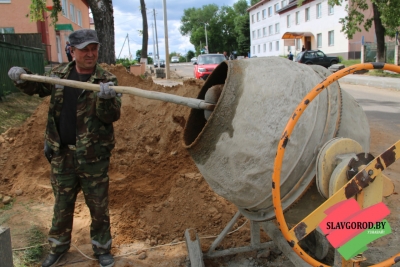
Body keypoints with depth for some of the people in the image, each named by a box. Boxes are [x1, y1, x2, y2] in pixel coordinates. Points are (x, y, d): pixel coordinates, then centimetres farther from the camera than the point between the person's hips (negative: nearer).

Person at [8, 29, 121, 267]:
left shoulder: (107, 80, -9)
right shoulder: (59, 73, 3)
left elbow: (113, 115, -17)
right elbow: (36, 87, 20)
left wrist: (106, 99, -39)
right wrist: (22, 77, -1)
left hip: (93, 156, -3)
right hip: (61, 153, 4)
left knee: (98, 205, 10)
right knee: (62, 203, 19)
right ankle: (59, 246, 40)